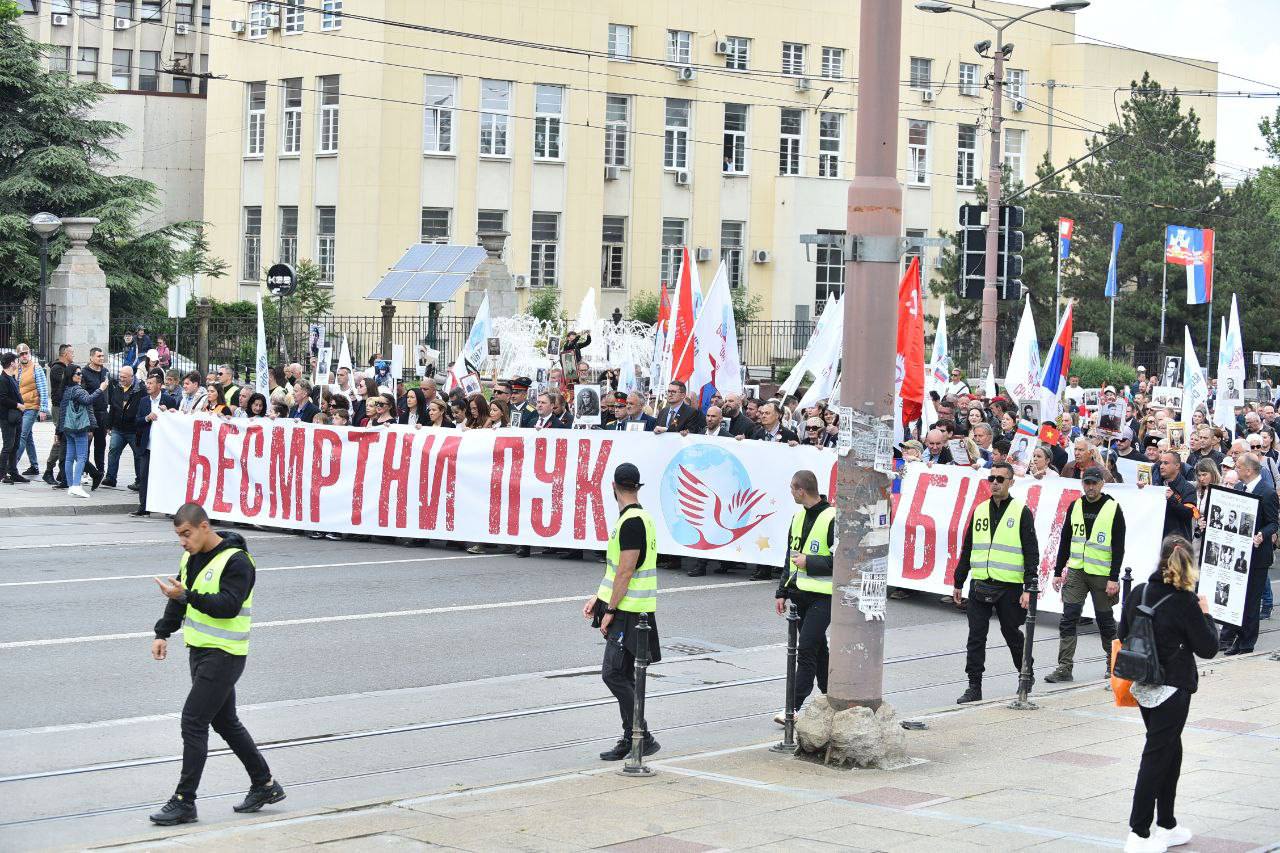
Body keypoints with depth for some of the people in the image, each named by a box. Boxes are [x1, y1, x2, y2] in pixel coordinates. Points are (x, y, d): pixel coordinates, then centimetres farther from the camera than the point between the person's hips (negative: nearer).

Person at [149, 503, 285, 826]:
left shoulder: (236, 561, -17)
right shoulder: (191, 557, 10)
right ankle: (265, 785, 28)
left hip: (224, 656, -9)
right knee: (225, 721, 16)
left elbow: (229, 606, -26)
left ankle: (184, 802, -5)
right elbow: (179, 599, 19)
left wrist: (186, 596, -33)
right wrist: (163, 634, 9)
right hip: (200, 651, 9)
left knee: (193, 721, -11)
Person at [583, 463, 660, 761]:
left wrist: (610, 611, -16)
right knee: (624, 677, 12)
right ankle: (630, 740, 16)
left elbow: (626, 572, -20)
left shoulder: (632, 522, -18)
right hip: (627, 612, 10)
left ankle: (643, 737, -8)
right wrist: (599, 597, 19)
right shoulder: (638, 518, 15)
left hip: (629, 613, -10)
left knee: (613, 674, -11)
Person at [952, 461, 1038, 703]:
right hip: (980, 586, 4)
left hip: (1010, 587, -4)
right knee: (976, 637, 0)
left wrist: (1029, 588, -12)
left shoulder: (1021, 512, -2)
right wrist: (958, 583, 17)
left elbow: (1032, 553, -4)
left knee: (1012, 634, 9)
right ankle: (974, 688, 5)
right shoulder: (980, 511, 12)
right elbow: (967, 550, 18)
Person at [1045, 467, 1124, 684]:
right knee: (1068, 619, -5)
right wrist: (1058, 572, 10)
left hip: (1102, 574, -4)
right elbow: (1065, 541, 14)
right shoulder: (1075, 506, 8)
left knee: (1105, 620, 8)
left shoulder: (1113, 508, -5)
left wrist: (1114, 578, -13)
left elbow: (1118, 547, -8)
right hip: (1076, 571, 4)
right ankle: (1065, 667, -3)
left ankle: (1113, 663, 26)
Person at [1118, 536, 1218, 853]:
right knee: (1156, 758, -3)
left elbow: (1122, 637, 8)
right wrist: (1205, 615, 3)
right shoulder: (1185, 602, -16)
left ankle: (1166, 826, 27)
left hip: (1143, 687, 6)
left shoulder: (1138, 593, 2)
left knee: (1170, 752, 20)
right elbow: (1208, 648, -10)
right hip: (1172, 689, -6)